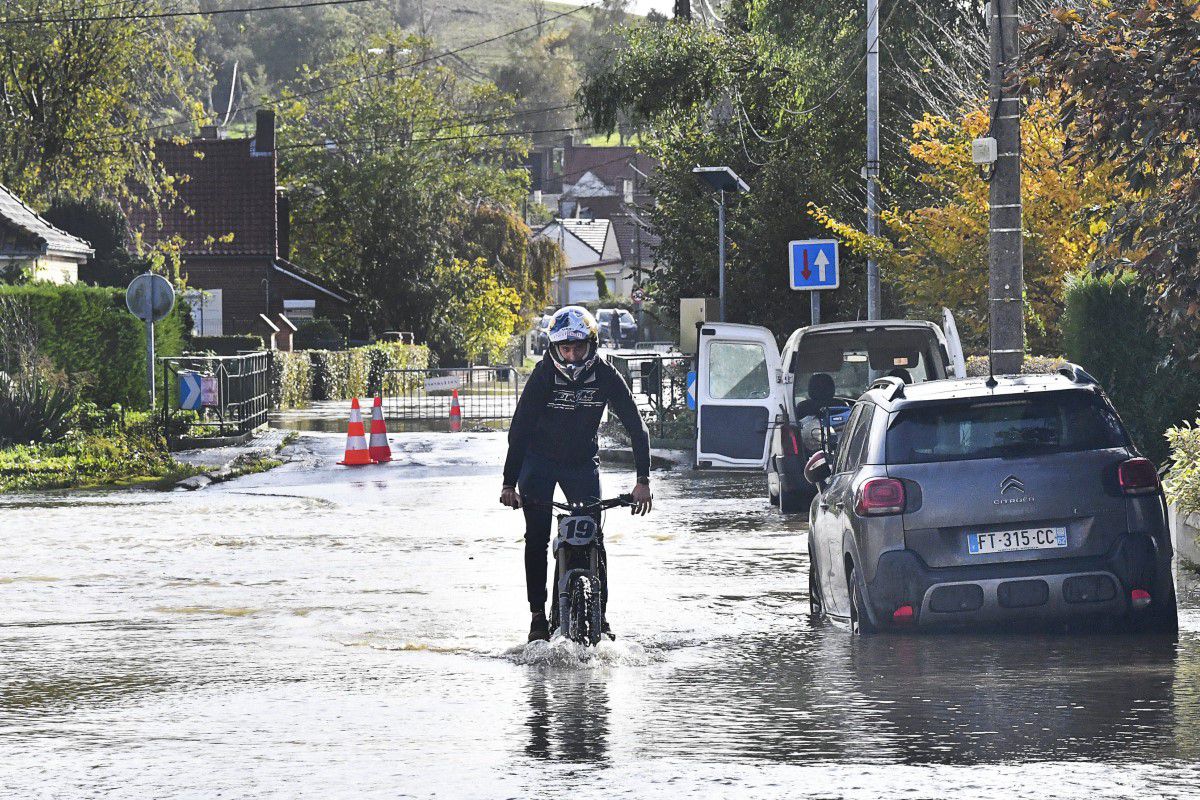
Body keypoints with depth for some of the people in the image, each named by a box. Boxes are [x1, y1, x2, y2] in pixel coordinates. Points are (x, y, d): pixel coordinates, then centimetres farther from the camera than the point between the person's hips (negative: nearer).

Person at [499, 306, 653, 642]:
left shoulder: (605, 377, -18)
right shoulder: (543, 377, -23)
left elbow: (636, 427, -17)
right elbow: (519, 429, -24)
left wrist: (643, 481, -26)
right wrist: (509, 483, -31)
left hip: (582, 462, 1)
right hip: (539, 460, -1)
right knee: (537, 537, -9)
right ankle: (537, 614, 0)